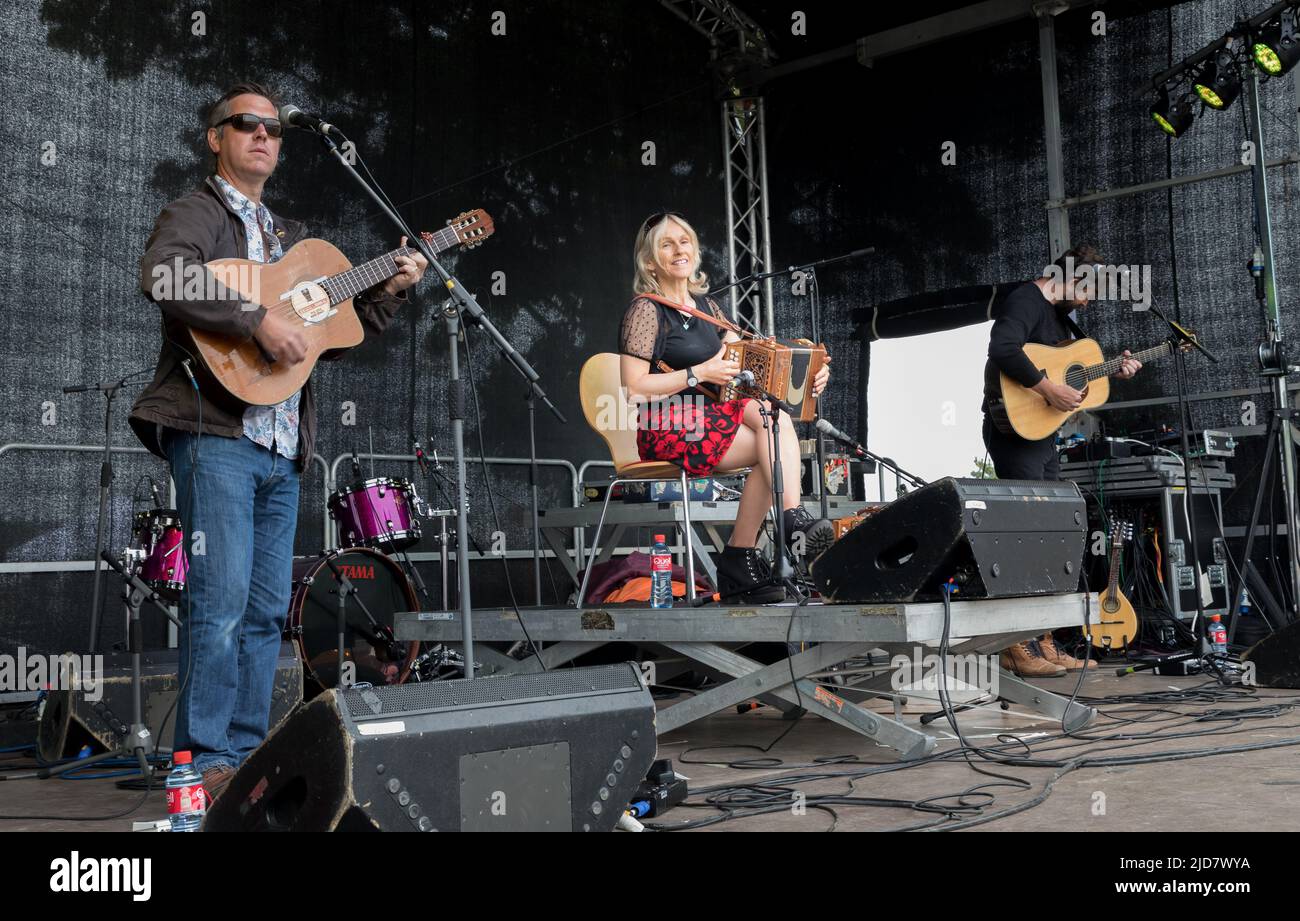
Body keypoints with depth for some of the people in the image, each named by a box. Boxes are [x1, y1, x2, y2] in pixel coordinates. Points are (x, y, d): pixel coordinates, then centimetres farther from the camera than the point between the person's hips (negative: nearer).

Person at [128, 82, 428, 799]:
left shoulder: (288, 237, 26)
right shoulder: (195, 214, 3)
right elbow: (163, 278, -20)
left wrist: (386, 293, 14)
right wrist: (260, 320, -24)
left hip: (281, 446, 8)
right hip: (216, 436, -7)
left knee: (267, 610, 8)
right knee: (221, 602, -11)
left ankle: (247, 755, 16)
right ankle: (204, 762, -2)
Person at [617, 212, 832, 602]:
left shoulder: (705, 307, 19)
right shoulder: (645, 310, -3)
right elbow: (634, 387, -12)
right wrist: (699, 374, -18)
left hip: (709, 420, 7)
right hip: (667, 429, -7)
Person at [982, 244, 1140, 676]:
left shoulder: (1059, 315, 21)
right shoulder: (1025, 301, -11)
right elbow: (1003, 350, -29)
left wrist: (1112, 371, 19)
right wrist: (1050, 389, -26)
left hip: (1043, 435, 11)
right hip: (1014, 431, -11)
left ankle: (1043, 644, 17)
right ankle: (1017, 647, -7)